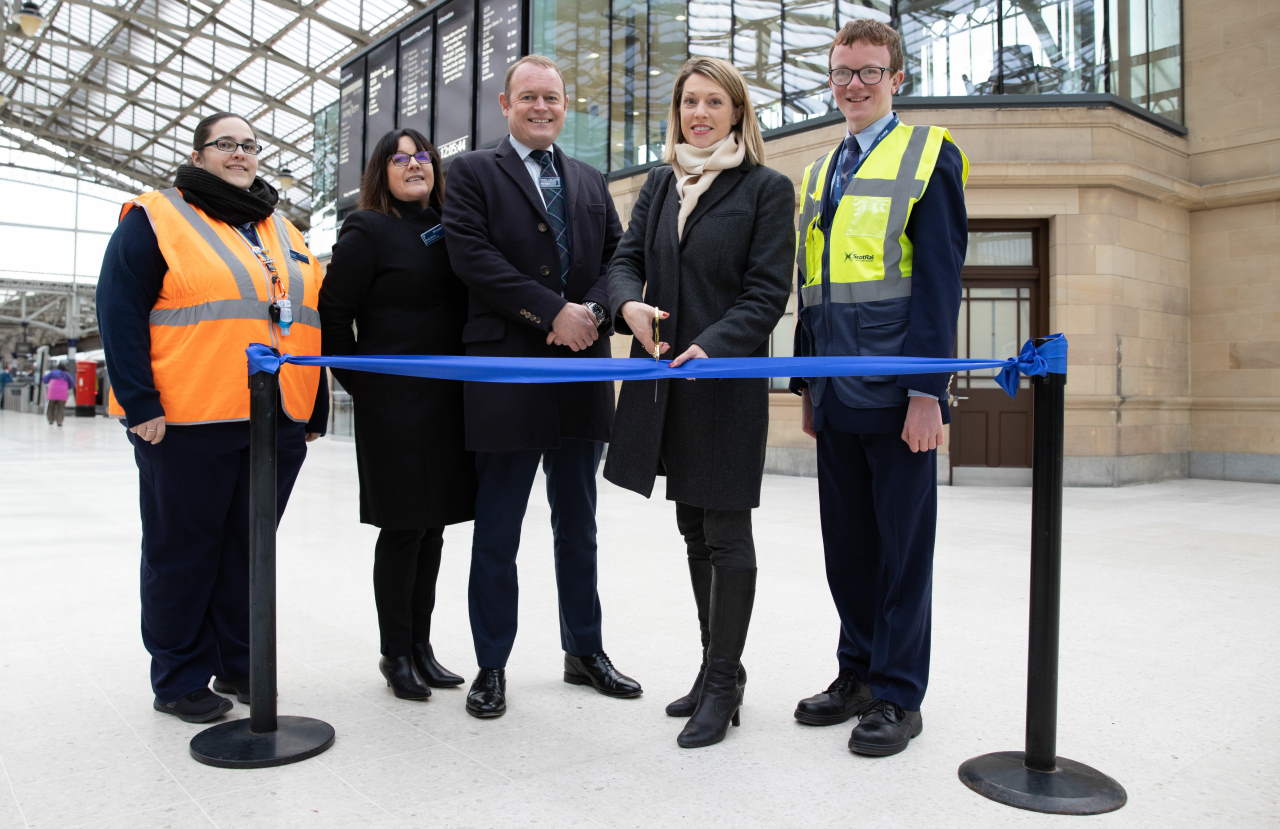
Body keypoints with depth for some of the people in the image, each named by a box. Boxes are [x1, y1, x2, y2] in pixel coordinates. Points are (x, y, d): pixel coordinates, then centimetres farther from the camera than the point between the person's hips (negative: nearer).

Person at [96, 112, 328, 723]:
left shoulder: (283, 232, 19)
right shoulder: (157, 217, 2)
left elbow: (309, 320, 20)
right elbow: (119, 313, -6)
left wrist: (316, 412, 15)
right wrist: (140, 405, -14)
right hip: (188, 424, -5)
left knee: (249, 551, 13)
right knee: (183, 552, 5)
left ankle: (238, 663, 26)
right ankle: (180, 680, 18)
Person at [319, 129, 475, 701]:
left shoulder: (448, 230, 13)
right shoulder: (368, 231, -4)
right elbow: (333, 315, -7)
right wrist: (363, 386, -6)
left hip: (448, 403, 6)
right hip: (394, 405, -6)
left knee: (432, 526, 11)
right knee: (403, 529, 0)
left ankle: (420, 646, 24)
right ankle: (395, 654, 16)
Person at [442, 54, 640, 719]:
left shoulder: (590, 183, 17)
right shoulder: (472, 173, 3)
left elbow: (617, 258, 9)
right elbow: (473, 256, -11)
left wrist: (592, 310, -11)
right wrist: (553, 311, -16)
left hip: (582, 375, 5)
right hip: (507, 373, -4)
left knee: (578, 527, 14)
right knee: (496, 533, 5)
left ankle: (585, 652, 28)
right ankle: (491, 665, 19)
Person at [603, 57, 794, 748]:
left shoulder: (767, 188, -2)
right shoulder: (660, 183, 15)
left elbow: (767, 293, -8)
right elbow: (626, 259, 10)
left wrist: (709, 347, -22)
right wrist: (630, 304, -13)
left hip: (728, 381, -6)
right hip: (665, 382, 6)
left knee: (726, 534, 0)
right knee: (694, 531, 14)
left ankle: (723, 684, 14)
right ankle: (714, 665, 30)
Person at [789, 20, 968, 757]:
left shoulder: (929, 155, 0)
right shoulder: (821, 173, 19)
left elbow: (940, 279, -8)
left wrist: (927, 391, -15)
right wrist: (807, 384, 15)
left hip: (897, 393, -6)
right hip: (837, 394, 6)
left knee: (902, 546, 3)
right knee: (847, 544, 12)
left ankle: (898, 695, 15)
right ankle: (857, 673, 26)